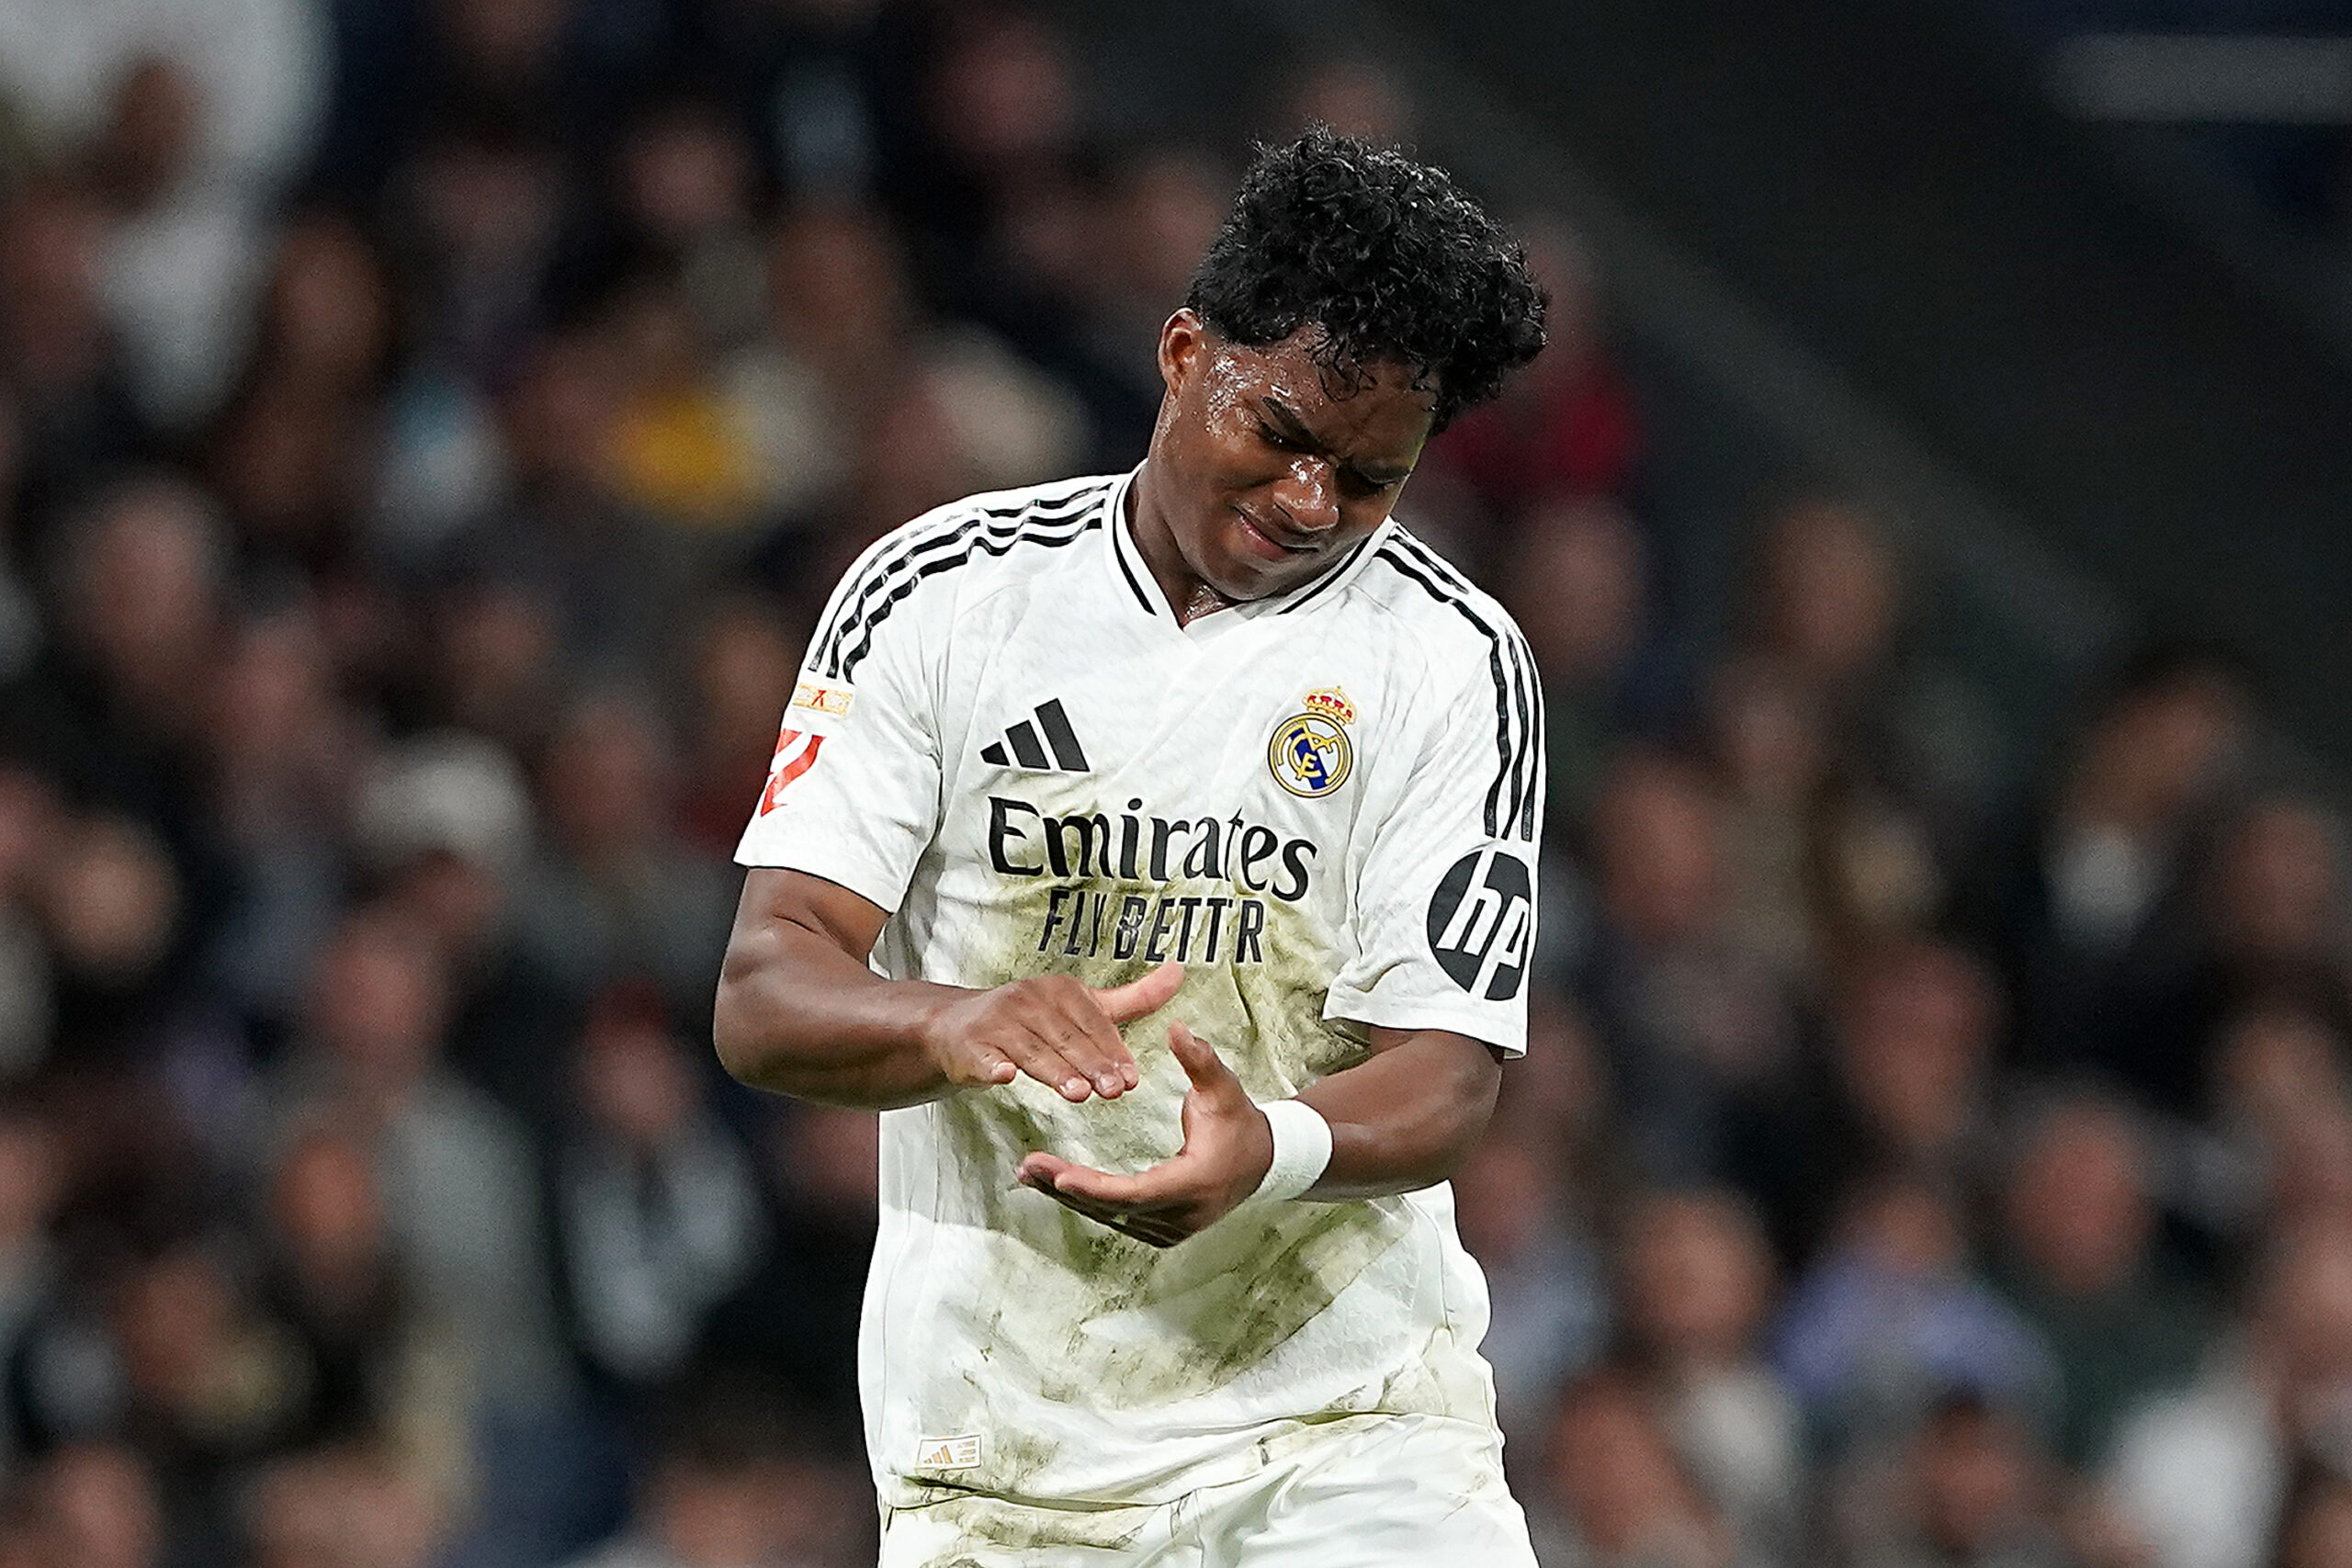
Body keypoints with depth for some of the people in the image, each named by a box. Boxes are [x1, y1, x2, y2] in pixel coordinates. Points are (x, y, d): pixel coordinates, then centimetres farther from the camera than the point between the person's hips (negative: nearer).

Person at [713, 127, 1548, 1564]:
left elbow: (1445, 1076, -8)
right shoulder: (938, 593, 0)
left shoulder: (1454, 661, -1)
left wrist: (1271, 1152, -30)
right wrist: (956, 1025, -29)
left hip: (1342, 1410, 0)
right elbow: (764, 999, -7)